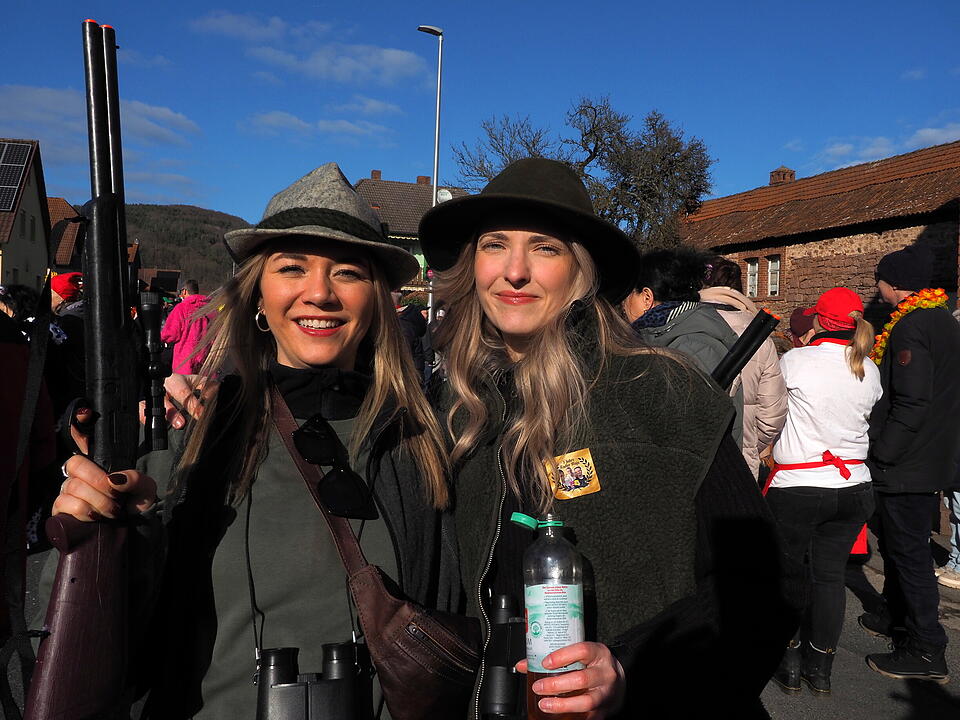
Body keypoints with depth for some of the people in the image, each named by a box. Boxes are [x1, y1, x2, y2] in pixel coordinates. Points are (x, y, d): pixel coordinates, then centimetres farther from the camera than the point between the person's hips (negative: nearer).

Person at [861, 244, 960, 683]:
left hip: (906, 465, -10)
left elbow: (911, 404, -27)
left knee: (908, 550, -3)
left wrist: (882, 454, -19)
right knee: (897, 543, 22)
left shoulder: (911, 326, -19)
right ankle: (896, 617, 38)